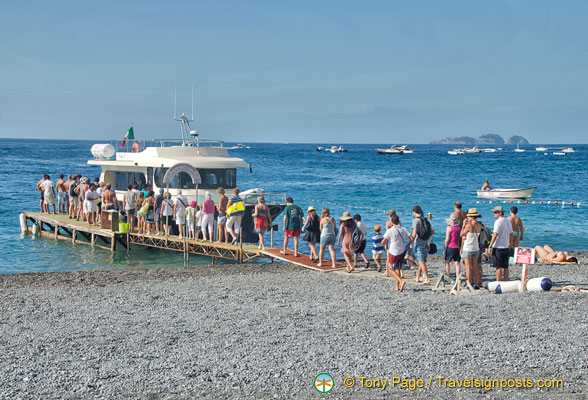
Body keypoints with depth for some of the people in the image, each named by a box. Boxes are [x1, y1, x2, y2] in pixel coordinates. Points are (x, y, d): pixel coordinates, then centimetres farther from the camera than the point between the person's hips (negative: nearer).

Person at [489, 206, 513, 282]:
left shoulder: (498, 222, -13)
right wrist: (510, 244, 26)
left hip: (498, 247, -7)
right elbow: (511, 234, 16)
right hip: (506, 247, 7)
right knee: (505, 267, 10)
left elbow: (495, 235, -17)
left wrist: (490, 246, -14)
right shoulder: (508, 221, 11)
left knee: (498, 267, -5)